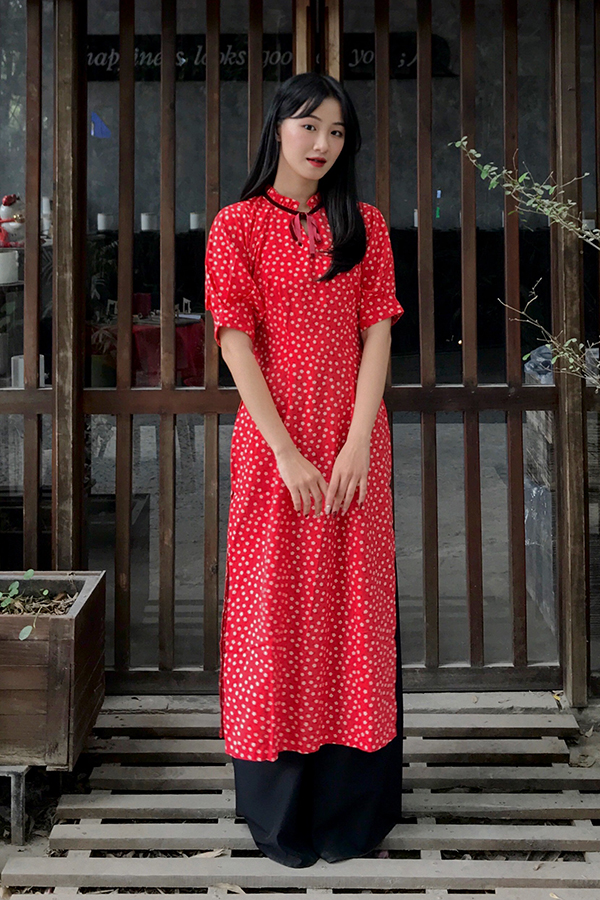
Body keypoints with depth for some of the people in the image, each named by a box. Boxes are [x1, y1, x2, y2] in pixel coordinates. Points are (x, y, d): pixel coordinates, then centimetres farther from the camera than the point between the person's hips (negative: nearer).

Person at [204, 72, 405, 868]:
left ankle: (353, 804, 18)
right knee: (276, 612, 3)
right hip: (272, 441, -2)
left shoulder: (366, 225, 9)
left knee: (354, 611, 5)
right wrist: (286, 452, -14)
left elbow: (377, 334, 1)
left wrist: (357, 444, -11)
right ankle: (279, 810, 15)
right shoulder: (237, 226, 2)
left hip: (354, 443, 2)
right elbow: (235, 343, -6)